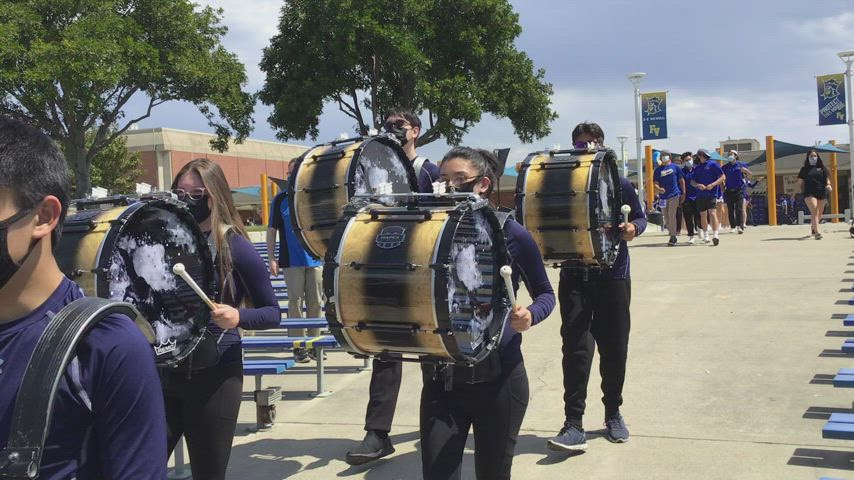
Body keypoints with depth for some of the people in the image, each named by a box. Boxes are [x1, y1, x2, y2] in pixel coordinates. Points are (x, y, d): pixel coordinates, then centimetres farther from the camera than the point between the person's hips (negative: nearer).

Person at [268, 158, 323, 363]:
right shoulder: (281, 199, 3)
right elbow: (272, 230, 4)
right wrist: (272, 258, -3)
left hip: (315, 259, 2)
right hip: (291, 261, -2)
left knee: (315, 302, 6)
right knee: (295, 302, 1)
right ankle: (298, 346, 7)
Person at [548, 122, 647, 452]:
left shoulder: (619, 184, 2)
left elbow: (640, 217, 8)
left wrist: (632, 228, -14)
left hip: (613, 276, 1)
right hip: (574, 276, -1)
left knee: (614, 347, 9)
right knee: (575, 347, -8)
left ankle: (613, 413, 27)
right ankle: (573, 423, -8)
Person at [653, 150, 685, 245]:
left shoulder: (675, 167, 5)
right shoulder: (658, 170, 9)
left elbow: (681, 181, 9)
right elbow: (655, 183, 5)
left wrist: (683, 193, 4)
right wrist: (659, 188, -17)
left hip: (674, 195, -3)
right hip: (663, 196, 3)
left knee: (671, 216, -11)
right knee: (666, 218, 8)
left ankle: (672, 237, -8)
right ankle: (673, 235, 22)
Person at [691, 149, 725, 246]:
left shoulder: (713, 164, 0)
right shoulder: (697, 168, 15)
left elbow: (723, 177, -2)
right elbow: (692, 181, 15)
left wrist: (713, 184, -15)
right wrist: (698, 185, -8)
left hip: (711, 193, -5)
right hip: (700, 195, 5)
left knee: (712, 213, -16)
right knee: (703, 215, 9)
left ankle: (715, 235, -21)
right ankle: (705, 236, 20)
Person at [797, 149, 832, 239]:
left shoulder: (822, 168, 14)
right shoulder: (804, 169, 9)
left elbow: (827, 178, 10)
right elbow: (800, 183, 9)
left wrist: (828, 184, -10)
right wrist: (803, 191, 0)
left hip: (822, 193, 3)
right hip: (810, 194, -3)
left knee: (819, 213, 10)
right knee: (814, 212, -18)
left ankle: (813, 228, 35)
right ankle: (817, 233, -25)